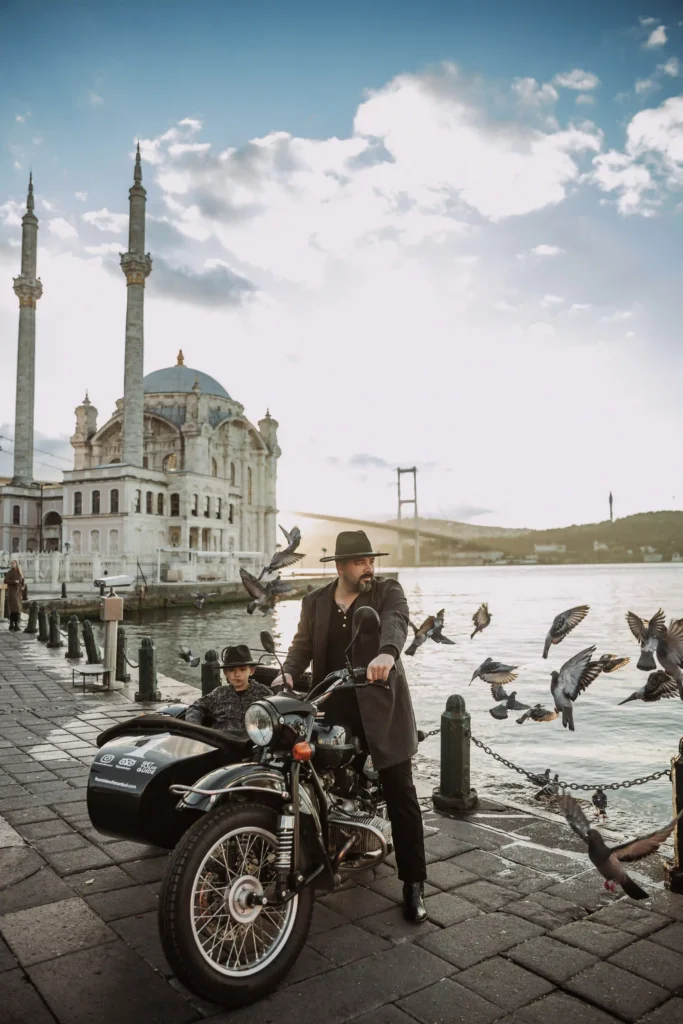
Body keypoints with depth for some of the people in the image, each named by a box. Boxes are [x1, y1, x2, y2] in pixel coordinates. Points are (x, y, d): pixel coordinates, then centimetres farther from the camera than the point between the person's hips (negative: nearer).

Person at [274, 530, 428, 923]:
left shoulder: (388, 590, -4)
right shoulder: (315, 602, 8)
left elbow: (396, 622, -23)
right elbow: (303, 644, 5)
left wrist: (387, 652, -45)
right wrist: (289, 672, -17)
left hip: (381, 707, -3)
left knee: (402, 795, 0)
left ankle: (414, 883, 10)